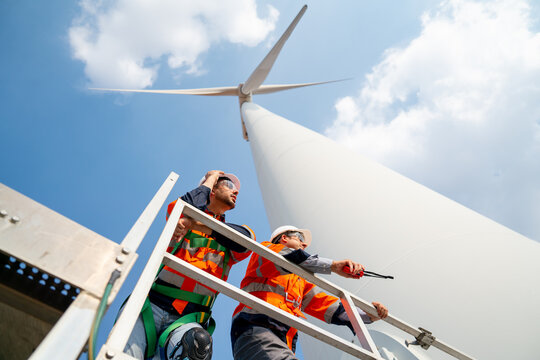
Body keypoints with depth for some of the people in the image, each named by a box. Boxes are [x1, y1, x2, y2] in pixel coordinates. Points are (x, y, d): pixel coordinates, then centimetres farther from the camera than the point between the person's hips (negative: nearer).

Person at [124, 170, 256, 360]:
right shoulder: (184, 217, 16)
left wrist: (194, 224, -21)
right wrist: (209, 181, 7)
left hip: (188, 319, 1)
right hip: (151, 306, -1)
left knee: (200, 342, -32)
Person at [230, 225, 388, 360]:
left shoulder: (300, 282, 35)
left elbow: (323, 304, 25)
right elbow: (286, 257, -8)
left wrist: (368, 315, 14)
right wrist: (333, 265, -16)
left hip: (284, 346, 7)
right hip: (253, 330, -7)